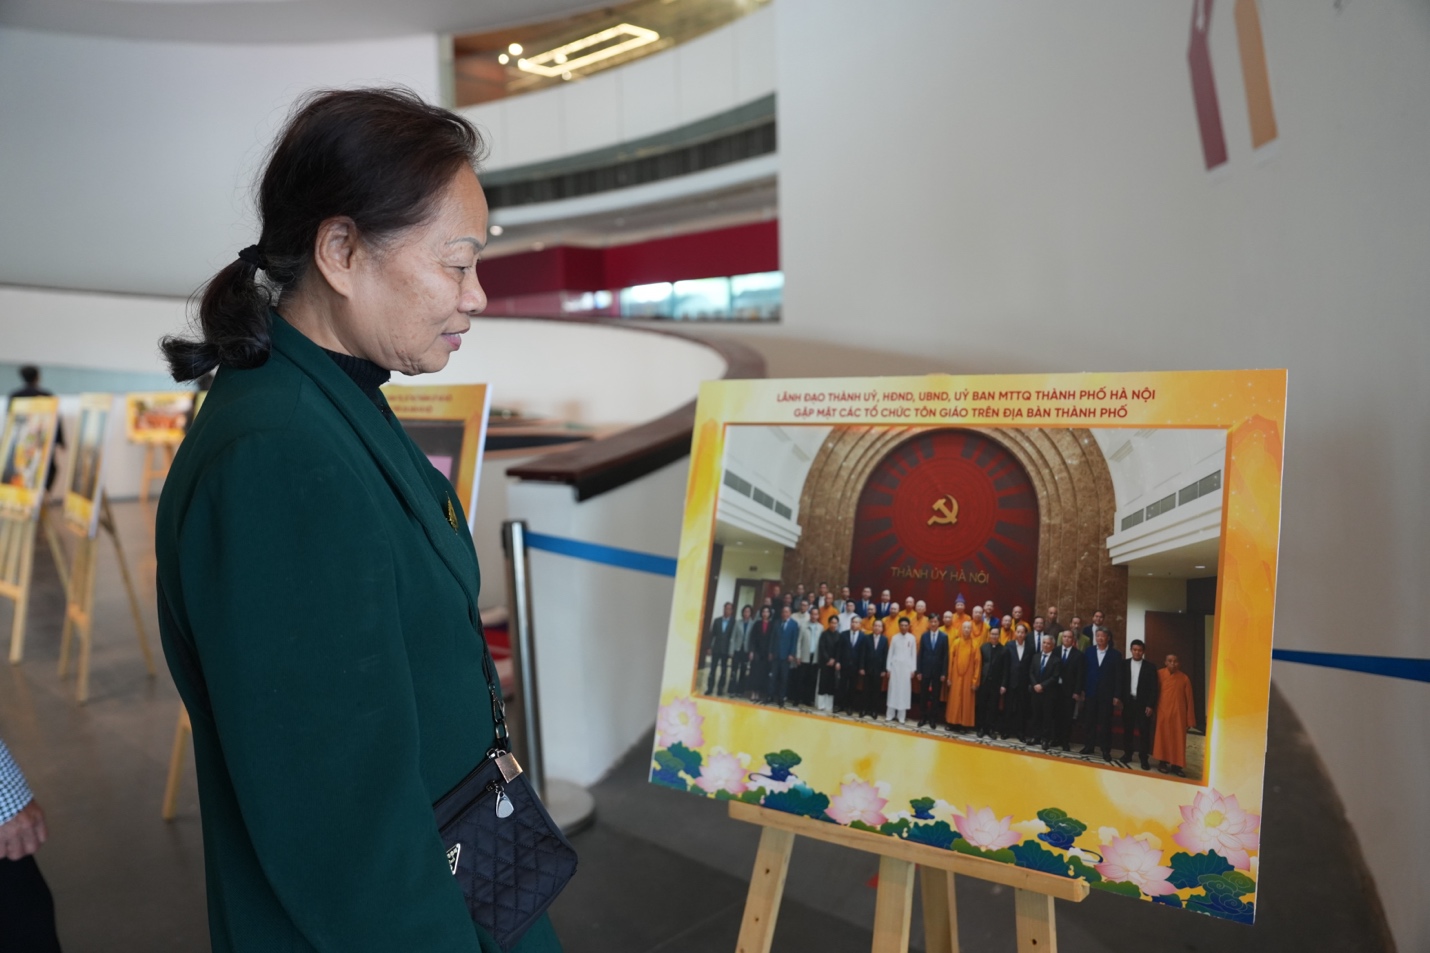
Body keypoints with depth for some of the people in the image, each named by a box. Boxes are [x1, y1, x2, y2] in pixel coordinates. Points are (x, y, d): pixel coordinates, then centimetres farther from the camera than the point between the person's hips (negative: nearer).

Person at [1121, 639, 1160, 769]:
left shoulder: (1150, 666, -1)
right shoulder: (1124, 664, 4)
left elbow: (1154, 688, -3)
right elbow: (1121, 683, 4)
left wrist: (1150, 705, -8)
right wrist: (1120, 699, -3)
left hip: (1143, 703, -2)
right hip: (1128, 702, 2)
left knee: (1144, 731, -2)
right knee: (1127, 729, 8)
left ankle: (1143, 758, 3)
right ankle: (1127, 754, 19)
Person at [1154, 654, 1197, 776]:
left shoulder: (1184, 678, 0)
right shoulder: (1159, 675, -3)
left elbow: (1189, 700, 3)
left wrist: (1190, 720, 2)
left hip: (1178, 714, 1)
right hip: (1163, 712, -1)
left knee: (1178, 740, 4)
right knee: (1162, 738, 5)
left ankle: (1176, 765, 13)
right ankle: (1162, 763, 14)